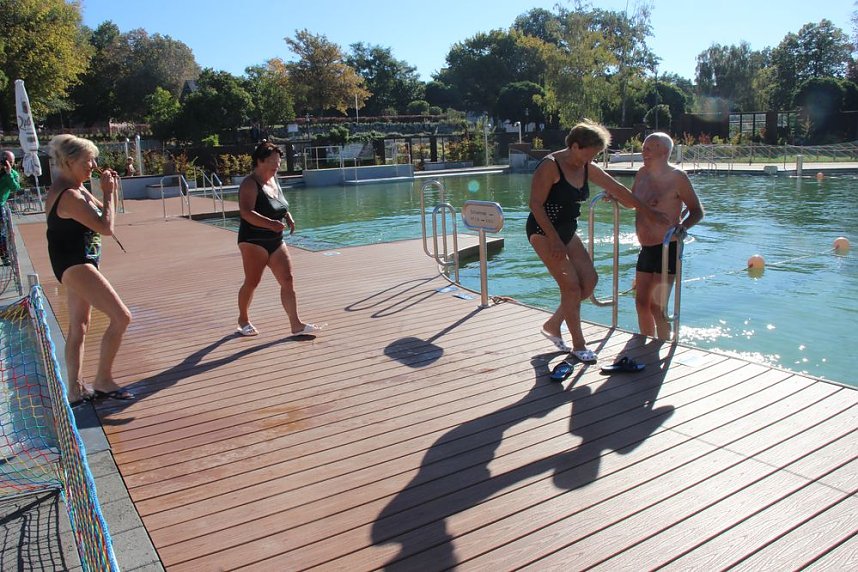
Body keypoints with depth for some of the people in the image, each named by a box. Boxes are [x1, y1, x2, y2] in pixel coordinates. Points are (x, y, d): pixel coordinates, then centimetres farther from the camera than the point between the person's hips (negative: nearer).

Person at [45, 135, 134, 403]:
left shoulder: (76, 189, 10)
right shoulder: (68, 195, -22)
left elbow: (103, 214, 19)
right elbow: (106, 227, -23)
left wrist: (111, 190, 4)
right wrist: (108, 192, -14)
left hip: (77, 265, 11)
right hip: (74, 265, -11)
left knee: (79, 327, 15)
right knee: (121, 317, -12)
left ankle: (76, 388, 24)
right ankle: (103, 381, -2)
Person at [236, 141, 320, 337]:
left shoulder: (274, 180, 12)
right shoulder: (250, 184, -13)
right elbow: (246, 212, -26)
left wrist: (288, 217, 5)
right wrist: (271, 224, -38)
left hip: (276, 240, 7)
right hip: (254, 240, -7)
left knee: (287, 280, -2)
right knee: (252, 282, 1)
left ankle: (296, 325, -2)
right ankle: (243, 320, 23)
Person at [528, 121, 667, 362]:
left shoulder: (588, 169, 5)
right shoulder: (550, 166, -17)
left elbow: (617, 189, 13)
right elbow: (536, 204, -20)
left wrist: (647, 211, 15)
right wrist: (555, 240, -23)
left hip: (568, 231, 8)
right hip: (544, 231, -8)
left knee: (589, 280, 1)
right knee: (571, 284, -12)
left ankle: (553, 325, 17)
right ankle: (578, 345, 0)